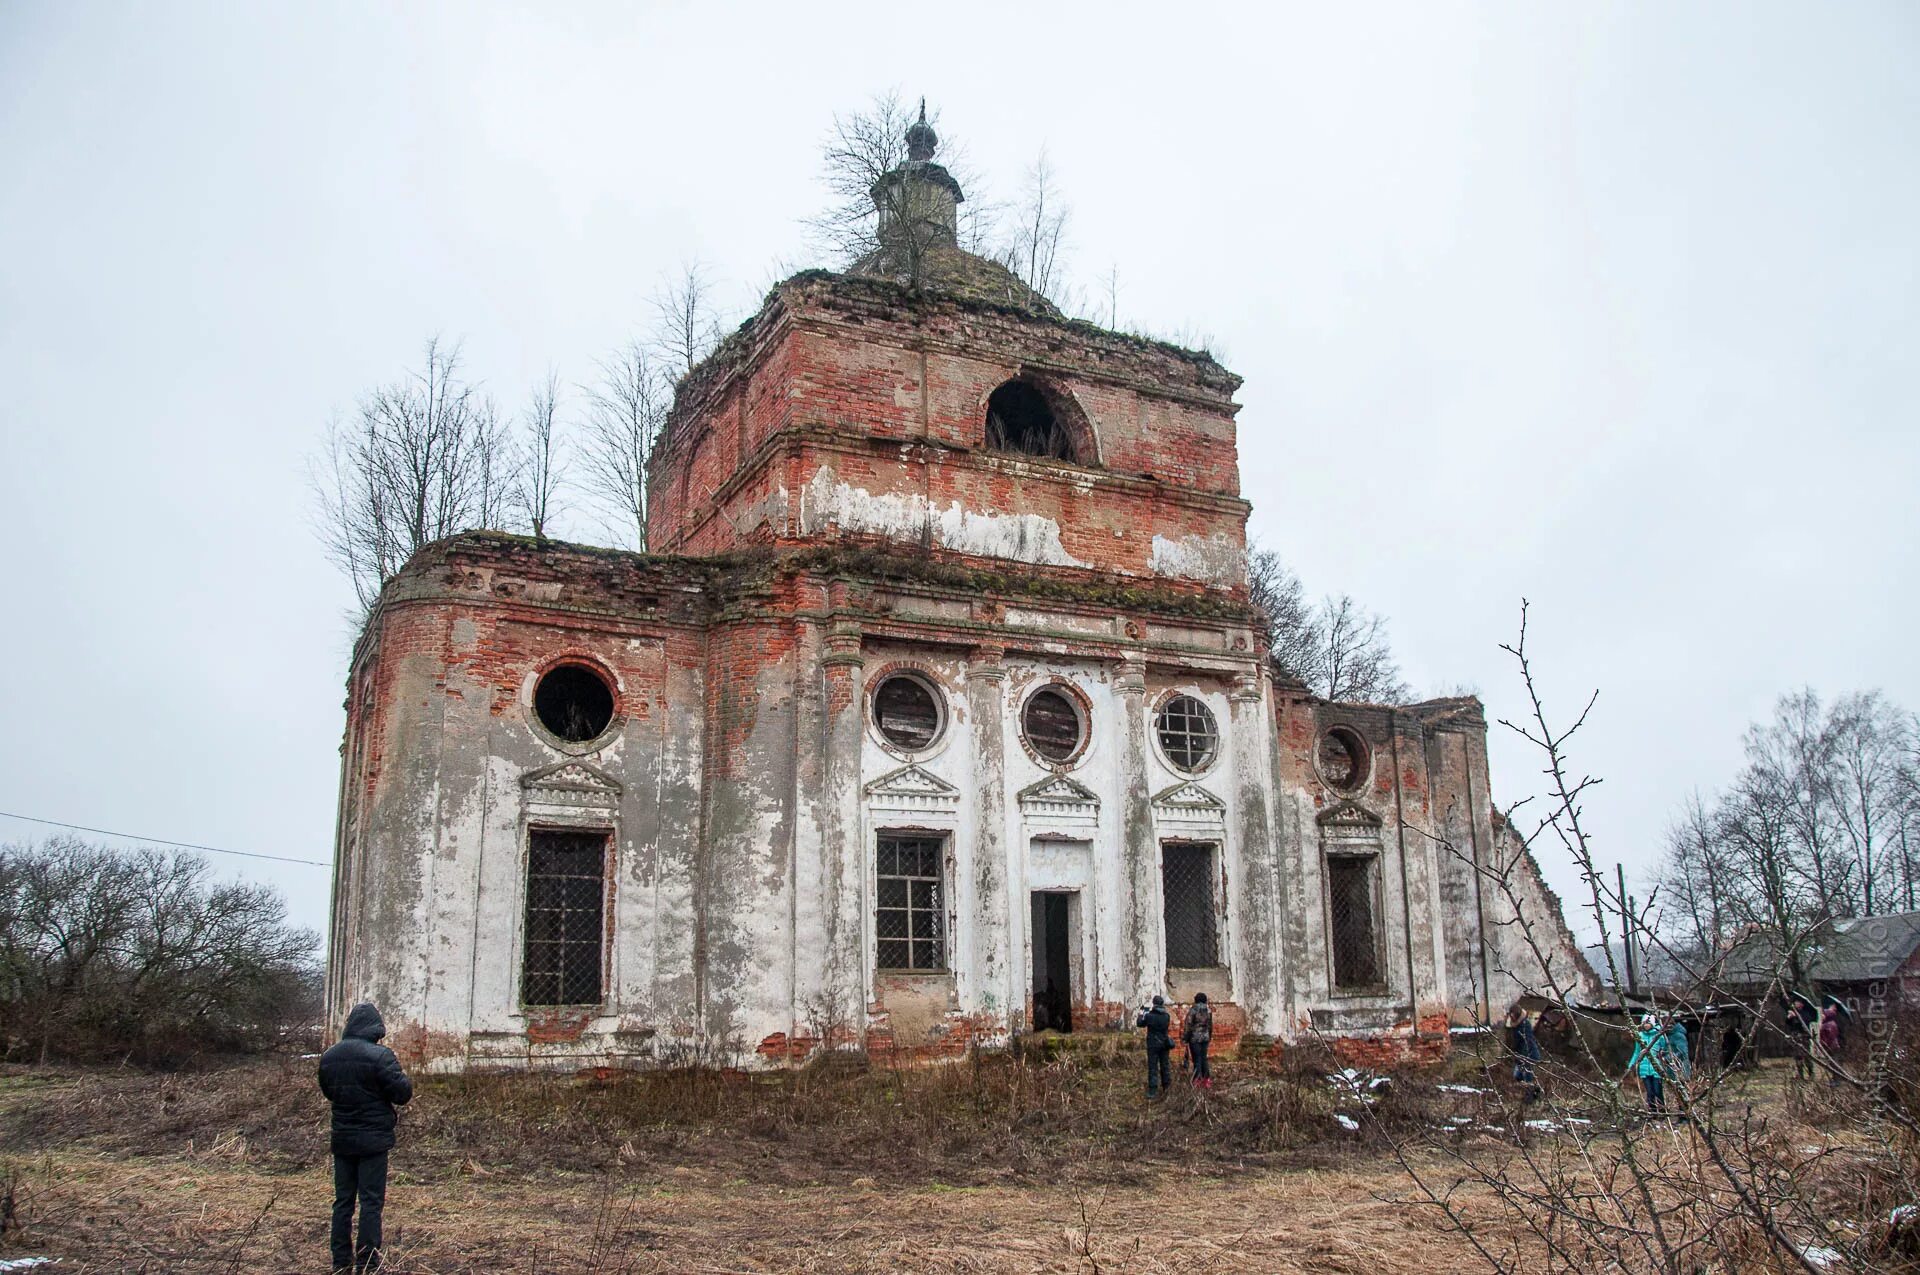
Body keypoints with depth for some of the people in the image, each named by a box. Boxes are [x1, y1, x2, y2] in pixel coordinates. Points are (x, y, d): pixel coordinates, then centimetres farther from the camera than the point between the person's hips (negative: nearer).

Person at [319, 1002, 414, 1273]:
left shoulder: (328, 1057, 3)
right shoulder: (380, 1055, -18)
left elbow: (327, 1091, 18)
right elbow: (403, 1093, -15)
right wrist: (404, 1079, 3)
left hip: (342, 1139, 6)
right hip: (373, 1139, -5)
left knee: (343, 1200, 13)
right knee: (371, 1201, 1)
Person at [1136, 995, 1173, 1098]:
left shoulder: (1149, 1016, -15)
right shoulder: (1167, 1016, -3)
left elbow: (1139, 1024, 0)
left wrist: (1141, 1013, 18)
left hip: (1153, 1045, -4)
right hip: (1165, 1044, 4)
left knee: (1153, 1068, -1)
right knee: (1165, 1066, 16)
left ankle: (1152, 1091, -5)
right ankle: (1167, 1088, 25)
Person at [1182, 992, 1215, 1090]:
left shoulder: (1193, 1010, -13)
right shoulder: (1208, 1010, 3)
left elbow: (1188, 1026, -12)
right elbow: (1210, 1025, 12)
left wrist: (1185, 1038, -4)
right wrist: (1209, 1037, 22)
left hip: (1195, 1038, -5)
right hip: (1205, 1037, 5)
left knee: (1196, 1060, -1)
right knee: (1204, 1058, 14)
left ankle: (1197, 1082, 0)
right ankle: (1206, 1080, 16)